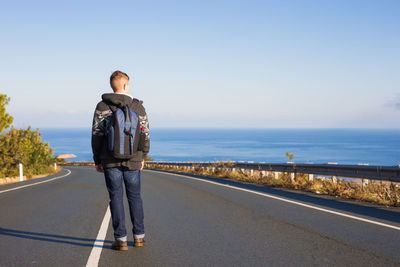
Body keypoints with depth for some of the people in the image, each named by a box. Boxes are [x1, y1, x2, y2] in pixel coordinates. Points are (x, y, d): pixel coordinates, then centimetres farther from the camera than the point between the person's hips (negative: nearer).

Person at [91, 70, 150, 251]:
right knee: (135, 196, 13)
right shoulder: (137, 106, 0)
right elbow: (145, 134, 3)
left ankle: (121, 239, 4)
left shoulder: (102, 106, -3)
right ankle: (139, 236, 18)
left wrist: (97, 160, 5)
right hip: (132, 161, 1)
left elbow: (96, 135, -3)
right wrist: (142, 156, 15)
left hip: (110, 161, -1)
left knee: (116, 197, 4)